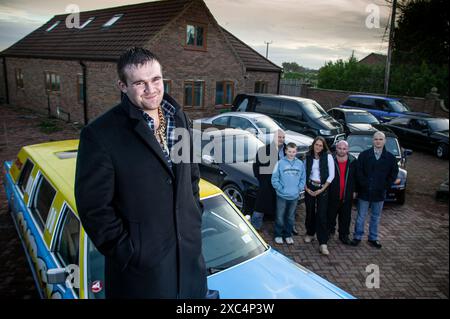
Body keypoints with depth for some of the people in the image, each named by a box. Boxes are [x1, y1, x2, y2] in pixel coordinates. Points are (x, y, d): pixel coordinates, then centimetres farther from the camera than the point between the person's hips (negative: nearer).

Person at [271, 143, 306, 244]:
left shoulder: (300, 164, 2)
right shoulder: (280, 163, -8)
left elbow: (303, 178, 8)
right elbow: (274, 178, -7)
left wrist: (299, 188, -3)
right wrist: (280, 188, -11)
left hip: (295, 196, 3)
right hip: (282, 195, -3)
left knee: (291, 217, 15)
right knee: (280, 217, 6)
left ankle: (288, 235, 30)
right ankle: (278, 235, 22)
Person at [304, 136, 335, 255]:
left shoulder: (328, 157, -4)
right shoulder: (308, 157, 5)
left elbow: (331, 175, -5)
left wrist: (322, 189, -8)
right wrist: (306, 188, -3)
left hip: (322, 188, -2)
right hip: (310, 187, 3)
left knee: (322, 215, -7)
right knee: (310, 212, 8)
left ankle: (323, 244, -5)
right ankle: (310, 234, 30)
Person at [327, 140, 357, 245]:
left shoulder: (353, 161, 2)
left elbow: (355, 177, 8)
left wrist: (354, 191, 5)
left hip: (347, 195, 2)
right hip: (333, 195, -2)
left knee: (346, 217, 9)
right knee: (331, 215, 10)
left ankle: (344, 235, 21)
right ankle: (330, 230, 30)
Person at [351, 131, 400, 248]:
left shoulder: (390, 158, 2)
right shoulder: (364, 155, -3)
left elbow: (393, 174, 4)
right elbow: (359, 172, -5)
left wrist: (385, 186, -6)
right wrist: (366, 185, -13)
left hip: (380, 193, 2)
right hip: (364, 192, -1)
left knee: (376, 217, 13)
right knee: (361, 216, 7)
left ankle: (373, 238, 26)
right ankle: (357, 237, 20)